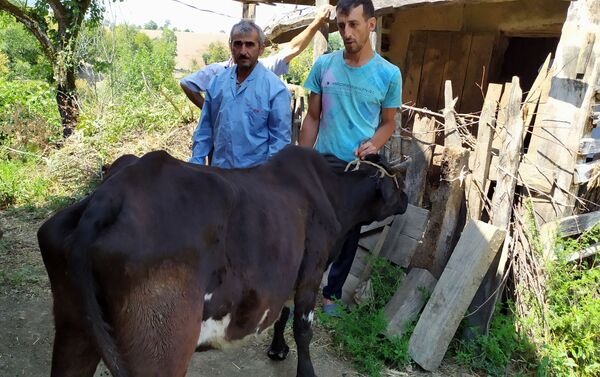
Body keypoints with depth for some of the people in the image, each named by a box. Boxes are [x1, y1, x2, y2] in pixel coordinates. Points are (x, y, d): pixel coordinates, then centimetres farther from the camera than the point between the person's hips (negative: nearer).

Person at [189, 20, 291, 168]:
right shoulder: (217, 82, 2)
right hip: (219, 170, 4)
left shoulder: (275, 88, -11)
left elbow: (281, 138, -9)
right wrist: (196, 162, 4)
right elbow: (205, 129, 9)